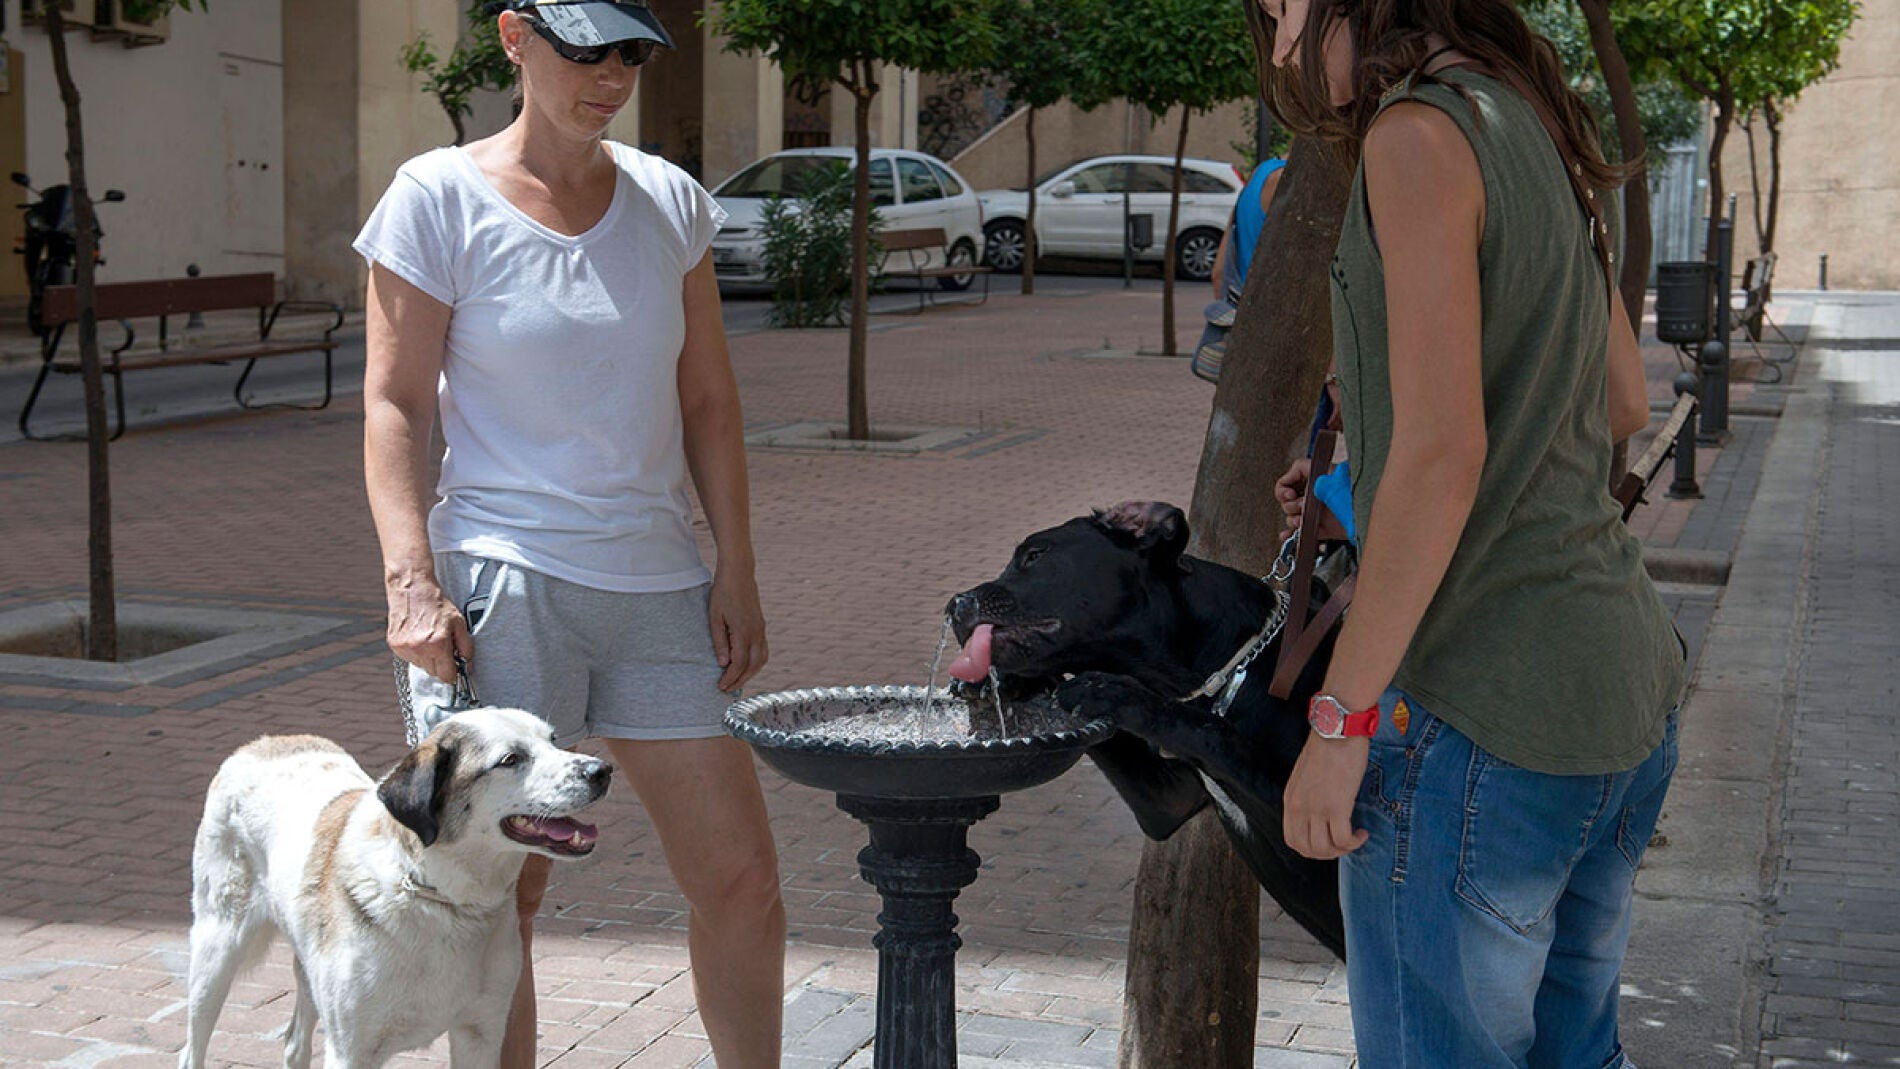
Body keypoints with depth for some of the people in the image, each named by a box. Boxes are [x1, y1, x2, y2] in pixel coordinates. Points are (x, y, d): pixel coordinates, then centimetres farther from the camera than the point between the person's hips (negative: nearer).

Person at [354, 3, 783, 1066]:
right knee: (504, 891, 0)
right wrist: (412, 582, -14)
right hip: (503, 581, -4)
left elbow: (708, 400, 12)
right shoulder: (440, 198, -2)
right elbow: (395, 404, -4)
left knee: (742, 877, 5)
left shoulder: (671, 201, 10)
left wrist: (737, 572, 6)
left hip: (656, 582, 4)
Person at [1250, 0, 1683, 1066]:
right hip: (1628, 689, 9)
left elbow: (1442, 449, -20)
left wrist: (1341, 717, -16)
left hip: (1481, 722, -9)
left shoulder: (1419, 134, -13)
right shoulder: (1535, 128, 14)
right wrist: (1368, 475, 24)